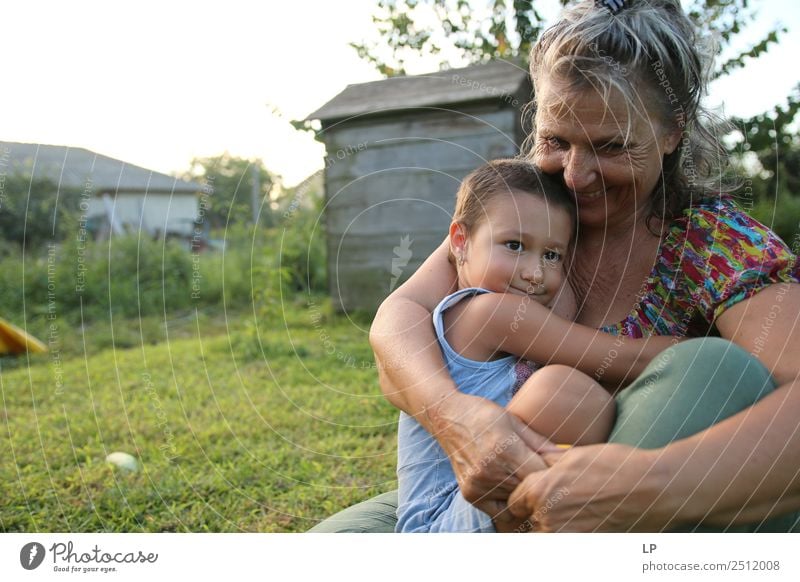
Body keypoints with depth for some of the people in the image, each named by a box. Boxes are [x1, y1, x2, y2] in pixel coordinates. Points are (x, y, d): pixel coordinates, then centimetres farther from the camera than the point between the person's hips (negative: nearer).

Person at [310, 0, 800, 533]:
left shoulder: (717, 241, -14)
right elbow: (400, 315, -17)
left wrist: (655, 482, -47)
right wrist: (451, 413, -36)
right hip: (499, 497, 2)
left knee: (716, 370, -29)